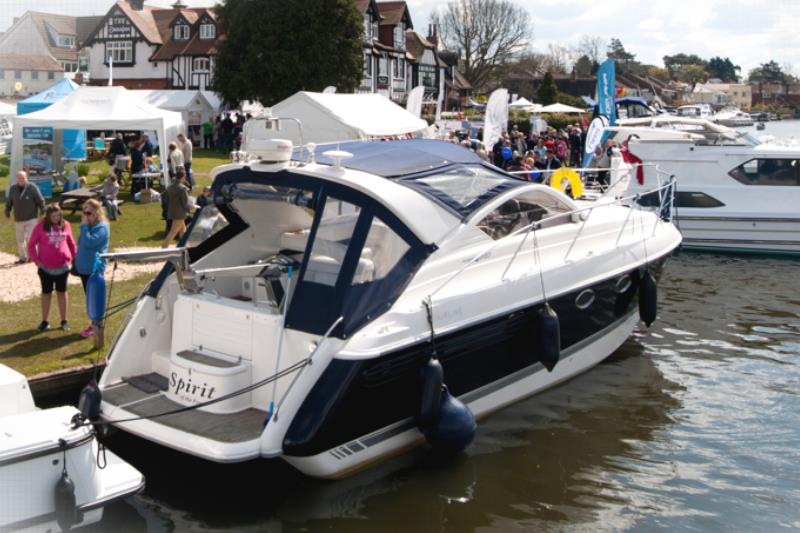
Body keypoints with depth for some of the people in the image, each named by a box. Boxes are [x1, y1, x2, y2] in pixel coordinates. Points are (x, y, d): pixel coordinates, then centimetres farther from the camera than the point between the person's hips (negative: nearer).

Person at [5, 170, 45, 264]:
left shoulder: (32, 187, -8)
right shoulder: (12, 189, 5)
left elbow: (40, 201, -6)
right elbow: (9, 202, 15)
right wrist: (7, 213, 15)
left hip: (31, 219, -5)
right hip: (18, 220, 5)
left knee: (29, 238, -10)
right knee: (20, 240, 10)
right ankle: (23, 258, 20)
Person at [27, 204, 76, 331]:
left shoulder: (65, 225, -1)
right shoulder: (41, 226, -7)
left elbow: (71, 243, 10)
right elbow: (31, 245, -1)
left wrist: (74, 258, 6)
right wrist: (36, 261, -7)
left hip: (63, 266, 1)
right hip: (46, 267, -1)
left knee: (62, 292, 10)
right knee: (46, 293, 10)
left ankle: (64, 320, 19)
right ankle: (45, 321, 20)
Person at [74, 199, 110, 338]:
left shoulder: (102, 227, -16)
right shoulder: (89, 226, 11)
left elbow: (89, 242, -28)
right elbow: (81, 243, 20)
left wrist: (84, 226, -21)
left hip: (94, 268, -9)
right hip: (84, 267, 9)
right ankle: (94, 323, 26)